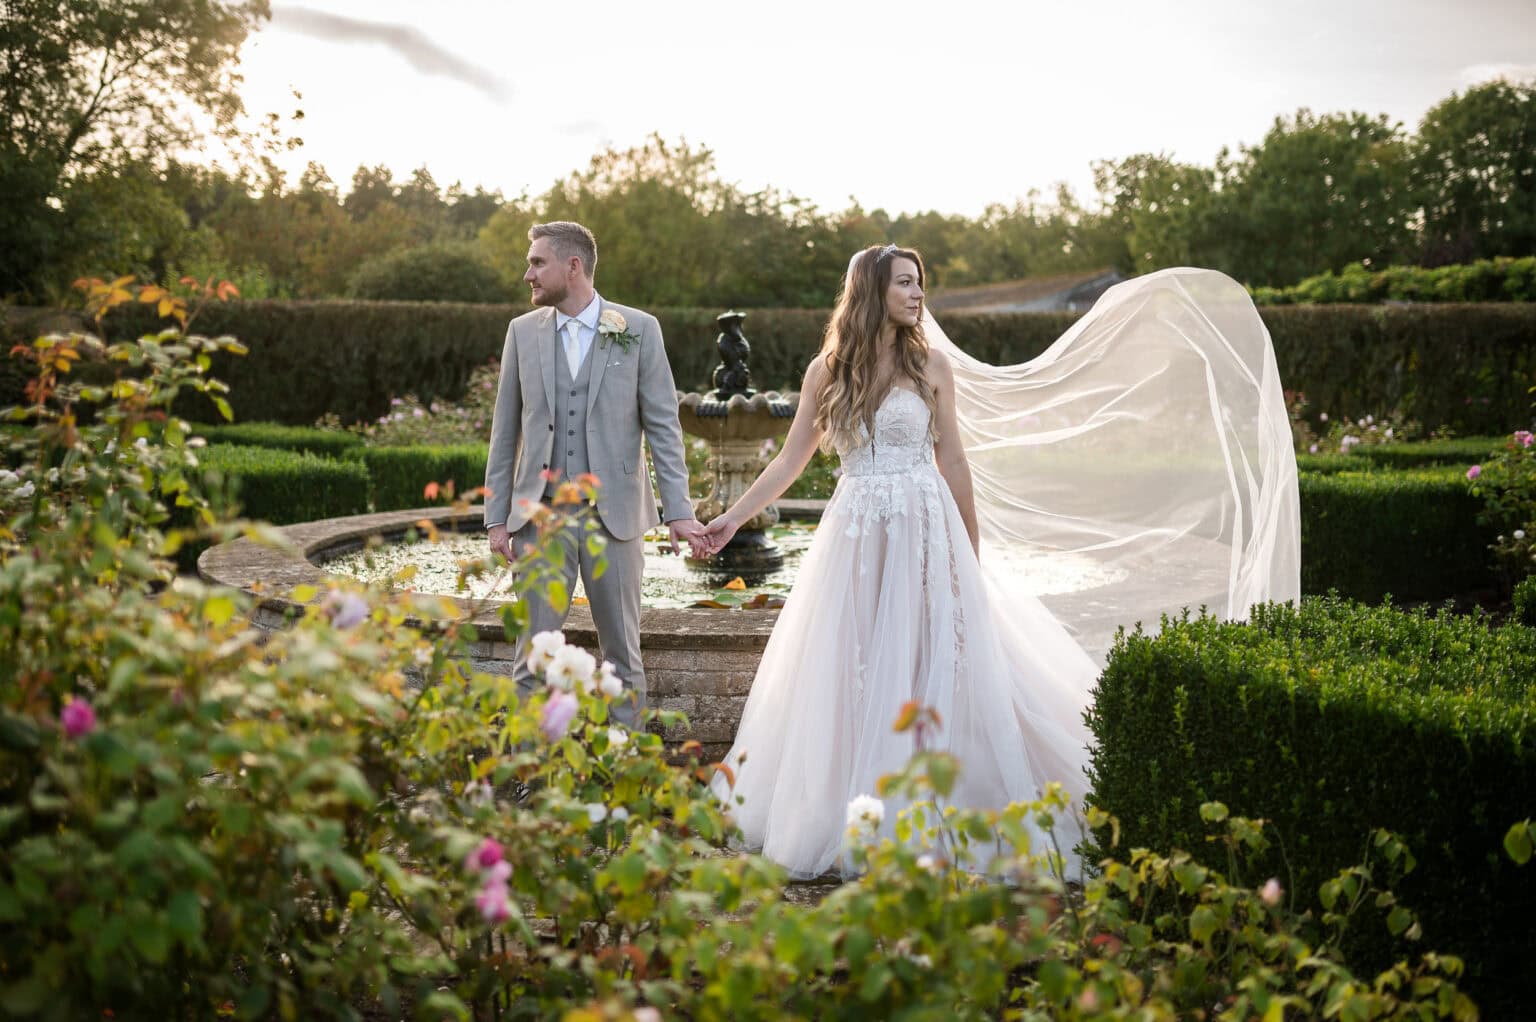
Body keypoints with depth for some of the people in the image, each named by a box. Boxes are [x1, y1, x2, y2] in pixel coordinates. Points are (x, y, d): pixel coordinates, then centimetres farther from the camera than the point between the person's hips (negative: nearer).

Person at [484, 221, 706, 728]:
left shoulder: (638, 329, 0)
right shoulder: (523, 331, 7)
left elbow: (663, 424, -1)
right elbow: (505, 431, 9)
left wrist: (678, 509, -8)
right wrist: (496, 516, 4)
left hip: (614, 514, -1)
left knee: (623, 654, 7)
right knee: (534, 654, 2)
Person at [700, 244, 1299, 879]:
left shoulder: (931, 364, 2)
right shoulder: (827, 370, 4)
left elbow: (954, 461, 4)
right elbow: (792, 458, 9)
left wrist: (973, 556, 4)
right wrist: (733, 518, 4)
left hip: (926, 530, -1)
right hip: (857, 536, 1)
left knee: (933, 668, -2)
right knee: (850, 674, 4)